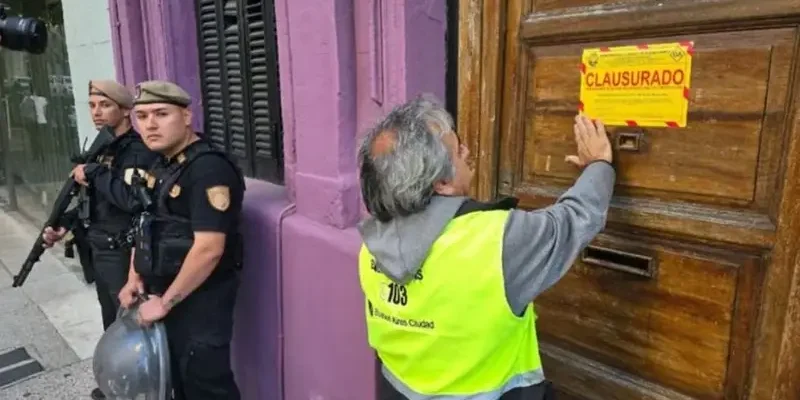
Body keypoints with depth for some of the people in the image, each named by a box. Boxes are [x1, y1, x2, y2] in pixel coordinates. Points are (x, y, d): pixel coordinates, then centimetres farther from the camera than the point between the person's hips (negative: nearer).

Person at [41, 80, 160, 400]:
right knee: (112, 324, 22)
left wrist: (94, 173, -22)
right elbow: (95, 201, 19)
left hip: (124, 253, -9)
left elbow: (132, 199, -33)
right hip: (100, 251, 9)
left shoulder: (139, 150, -17)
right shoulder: (102, 148, 12)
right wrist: (64, 226, 7)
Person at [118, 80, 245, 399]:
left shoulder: (209, 169, -22)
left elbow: (209, 249, -27)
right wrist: (135, 278, 10)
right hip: (161, 293, 9)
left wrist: (165, 302, -18)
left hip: (199, 299, -9)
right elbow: (145, 226, 20)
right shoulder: (161, 167, 9)